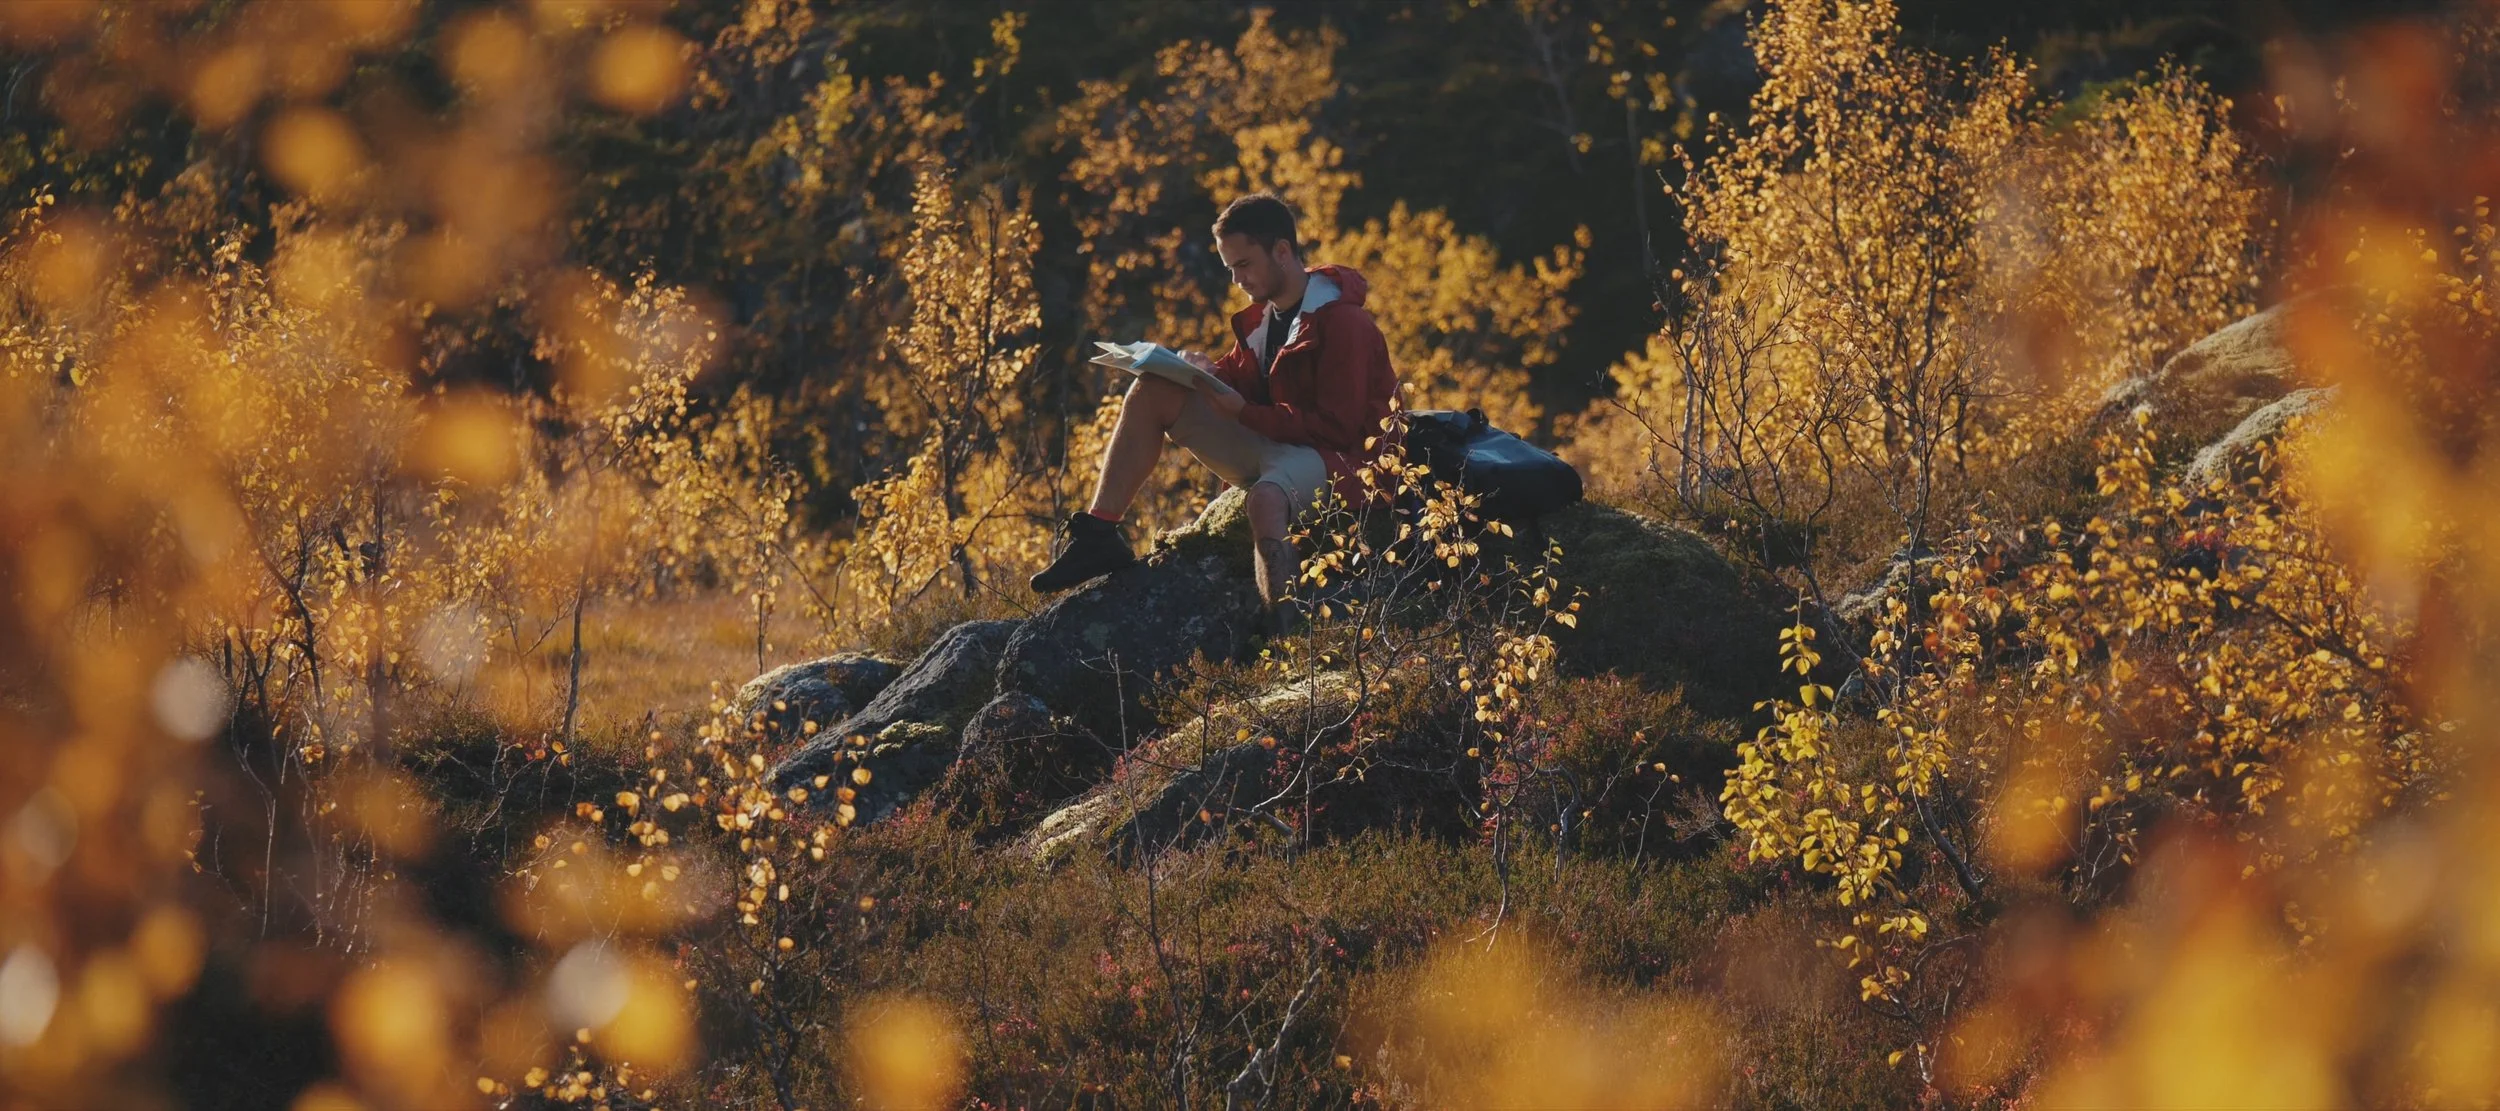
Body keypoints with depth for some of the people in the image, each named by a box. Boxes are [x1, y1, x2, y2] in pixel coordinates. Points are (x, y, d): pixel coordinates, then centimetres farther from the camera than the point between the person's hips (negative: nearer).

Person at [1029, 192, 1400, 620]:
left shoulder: (1343, 321, -16)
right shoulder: (1264, 314, 12)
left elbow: (1338, 427, -21)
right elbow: (1241, 376, 20)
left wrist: (1242, 411, -25)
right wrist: (1208, 373, -5)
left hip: (1336, 459, -9)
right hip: (1269, 447, 9)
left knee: (1266, 499, -44)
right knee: (1152, 392, -2)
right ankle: (1097, 535, -9)